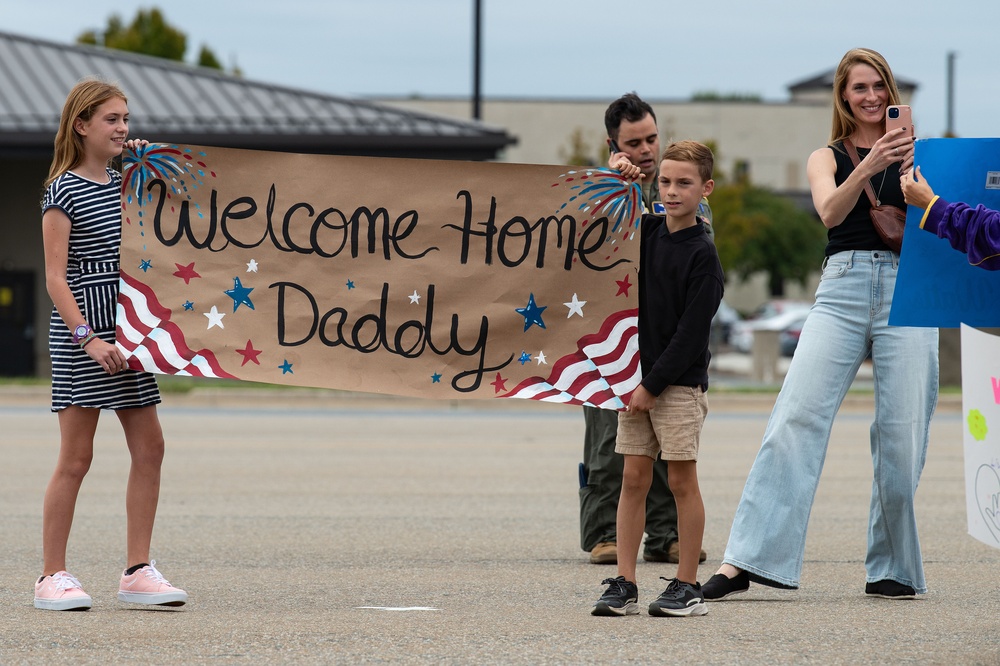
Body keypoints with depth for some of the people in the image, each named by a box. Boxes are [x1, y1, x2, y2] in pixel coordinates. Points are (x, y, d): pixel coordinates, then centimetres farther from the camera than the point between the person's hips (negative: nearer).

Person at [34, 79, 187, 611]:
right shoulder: (63, 192, -8)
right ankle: (53, 576, 3)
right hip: (79, 333, -7)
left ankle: (137, 571, 8)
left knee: (149, 447, 3)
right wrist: (86, 337, -23)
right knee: (76, 457, -4)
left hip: (125, 331, 7)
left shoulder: (123, 184, 12)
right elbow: (56, 278, -13)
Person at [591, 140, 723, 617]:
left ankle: (687, 586, 4)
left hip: (680, 382, -6)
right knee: (633, 478, 4)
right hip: (636, 377, 6)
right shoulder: (647, 232, 6)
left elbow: (692, 332, -14)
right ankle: (624, 584, 6)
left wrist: (654, 385, -14)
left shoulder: (702, 255, -11)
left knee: (682, 479, -2)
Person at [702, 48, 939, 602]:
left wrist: (913, 172, -18)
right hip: (842, 291, 0)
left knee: (901, 435, -3)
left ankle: (892, 570, 10)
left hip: (907, 292, 0)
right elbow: (830, 212, -7)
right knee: (797, 417, -12)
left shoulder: (916, 154, 14)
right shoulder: (827, 158, 14)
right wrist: (867, 169, -25)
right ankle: (745, 560, -17)